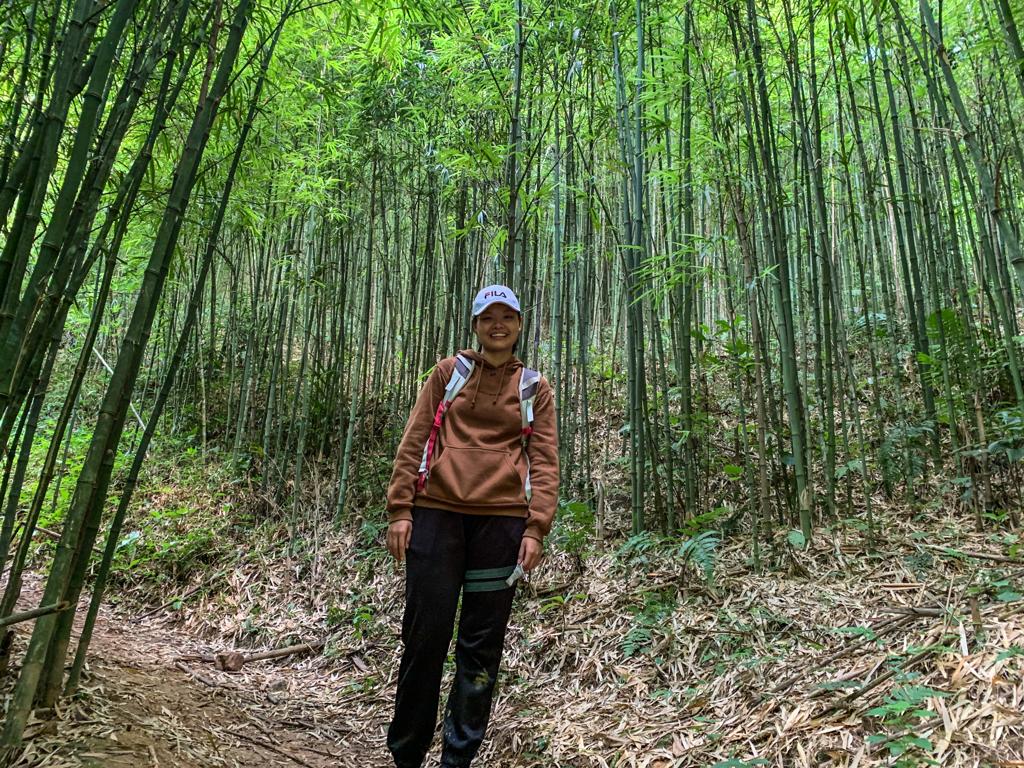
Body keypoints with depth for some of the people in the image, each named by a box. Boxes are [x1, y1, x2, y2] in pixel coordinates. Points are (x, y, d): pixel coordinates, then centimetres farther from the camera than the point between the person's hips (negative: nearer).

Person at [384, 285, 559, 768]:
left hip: (501, 518, 1)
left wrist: (536, 528, -5)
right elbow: (413, 441, 7)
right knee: (425, 632, 3)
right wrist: (399, 509, -1)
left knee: (482, 645, 6)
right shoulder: (449, 372, 11)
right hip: (436, 512, 0)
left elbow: (545, 460, 5)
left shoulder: (534, 388, 11)